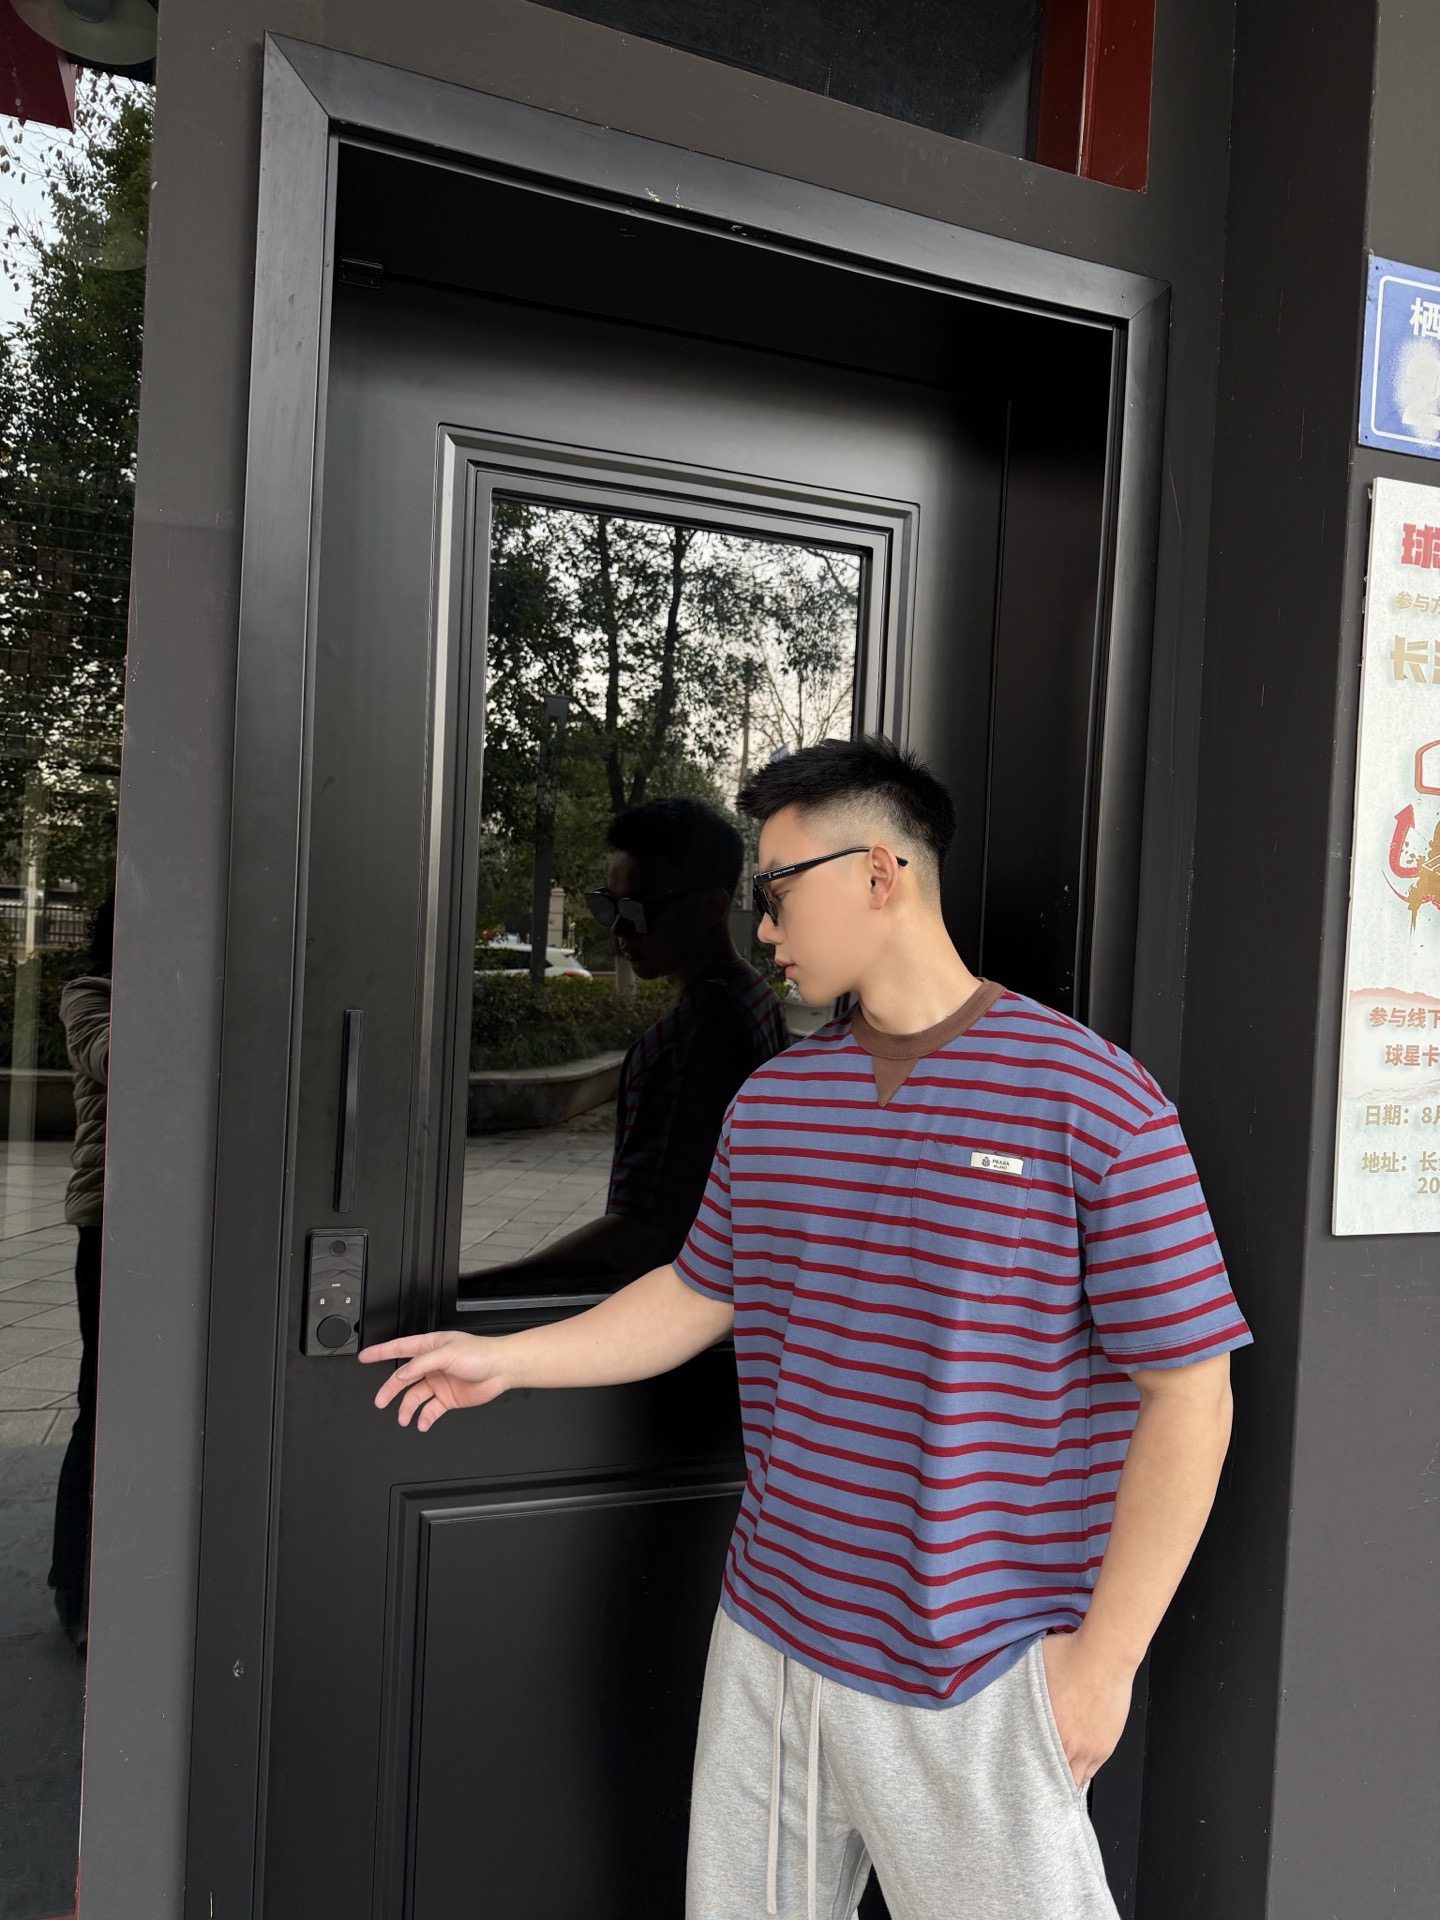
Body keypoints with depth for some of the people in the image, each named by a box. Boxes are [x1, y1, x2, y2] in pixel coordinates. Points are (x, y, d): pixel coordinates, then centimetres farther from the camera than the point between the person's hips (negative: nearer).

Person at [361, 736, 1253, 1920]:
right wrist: (503, 1358, 12)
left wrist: (1105, 1654, -11)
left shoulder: (1094, 1101, -15)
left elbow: (1188, 1392, -12)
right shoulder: (770, 1101, 5)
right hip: (769, 1643, 6)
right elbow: (698, 1296, 16)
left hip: (974, 1678, -5)